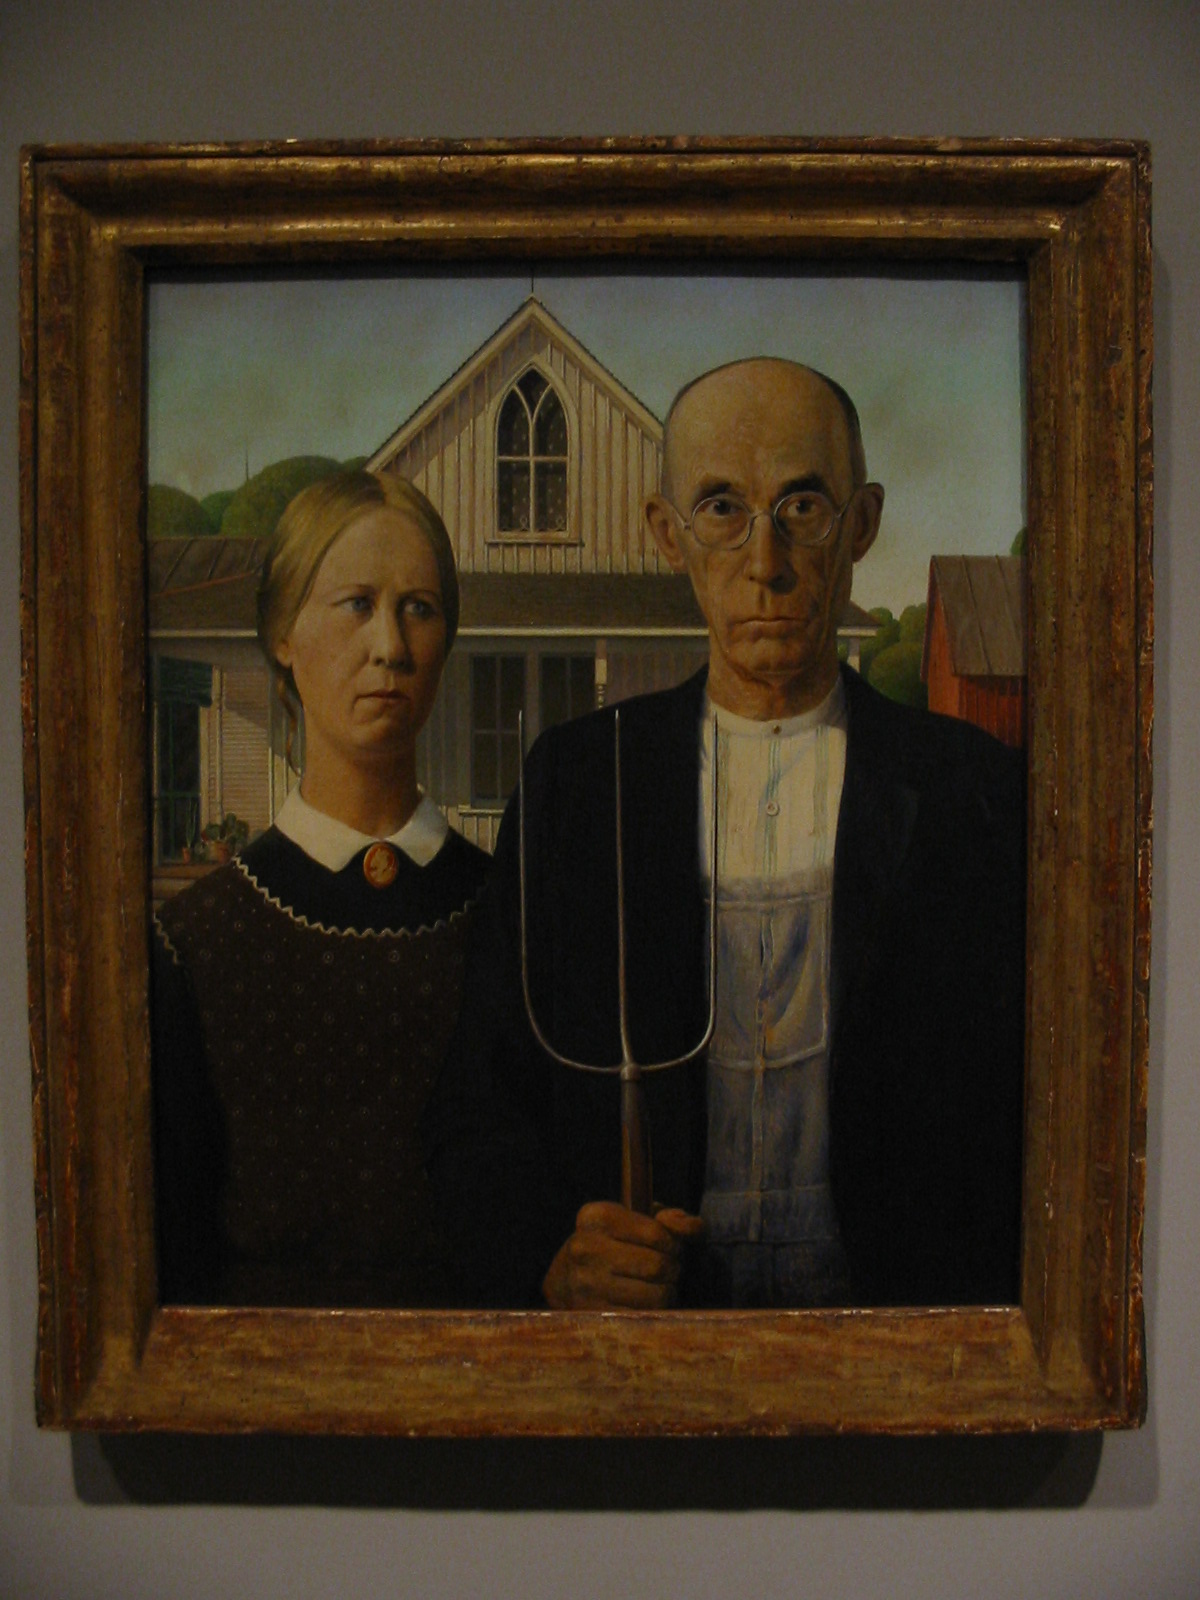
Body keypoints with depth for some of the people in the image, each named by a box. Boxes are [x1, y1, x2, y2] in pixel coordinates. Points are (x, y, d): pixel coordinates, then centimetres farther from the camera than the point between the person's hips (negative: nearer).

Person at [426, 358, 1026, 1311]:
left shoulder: (977, 791, 3)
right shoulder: (573, 778, 6)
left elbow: (1035, 1119, 4)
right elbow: (479, 1098, 7)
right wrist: (548, 1254, -11)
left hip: (892, 1316, -1)